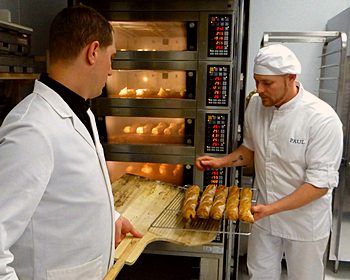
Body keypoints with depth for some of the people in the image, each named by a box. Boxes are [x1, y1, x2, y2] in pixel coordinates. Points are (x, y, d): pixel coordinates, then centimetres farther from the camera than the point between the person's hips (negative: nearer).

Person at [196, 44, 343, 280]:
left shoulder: (322, 119, -24)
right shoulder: (256, 105, -7)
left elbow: (321, 182, -23)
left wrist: (272, 209, -30)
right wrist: (221, 162, -7)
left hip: (305, 220, -4)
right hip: (265, 215, 5)